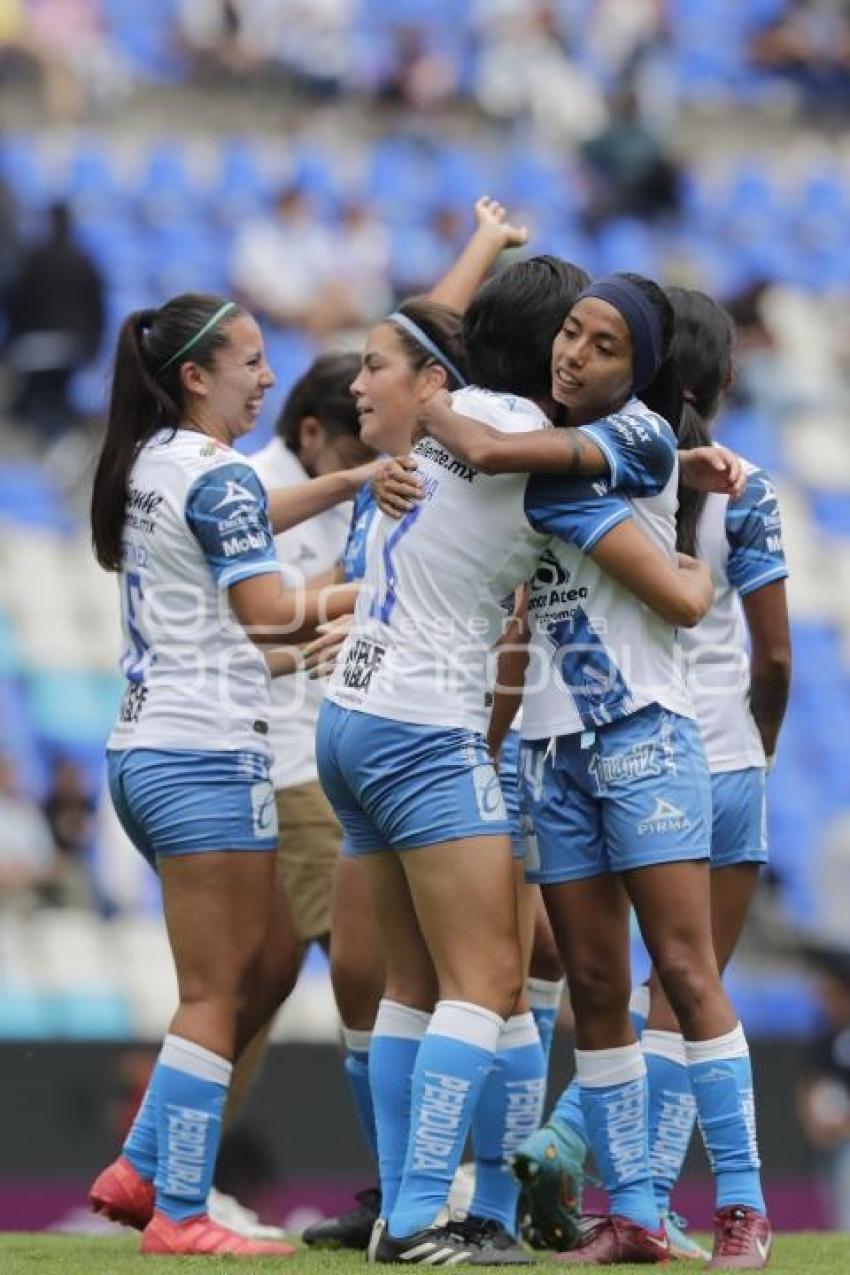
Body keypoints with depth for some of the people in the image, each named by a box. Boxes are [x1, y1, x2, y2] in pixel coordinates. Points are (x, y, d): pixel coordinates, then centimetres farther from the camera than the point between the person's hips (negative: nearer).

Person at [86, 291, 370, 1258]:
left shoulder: (148, 464, 13)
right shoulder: (217, 477, -12)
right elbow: (270, 615, -14)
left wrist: (352, 481, 19)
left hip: (143, 749, 10)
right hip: (205, 753, -10)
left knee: (269, 964, 16)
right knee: (215, 995, -6)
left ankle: (141, 1170, 14)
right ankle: (178, 1215, -6)